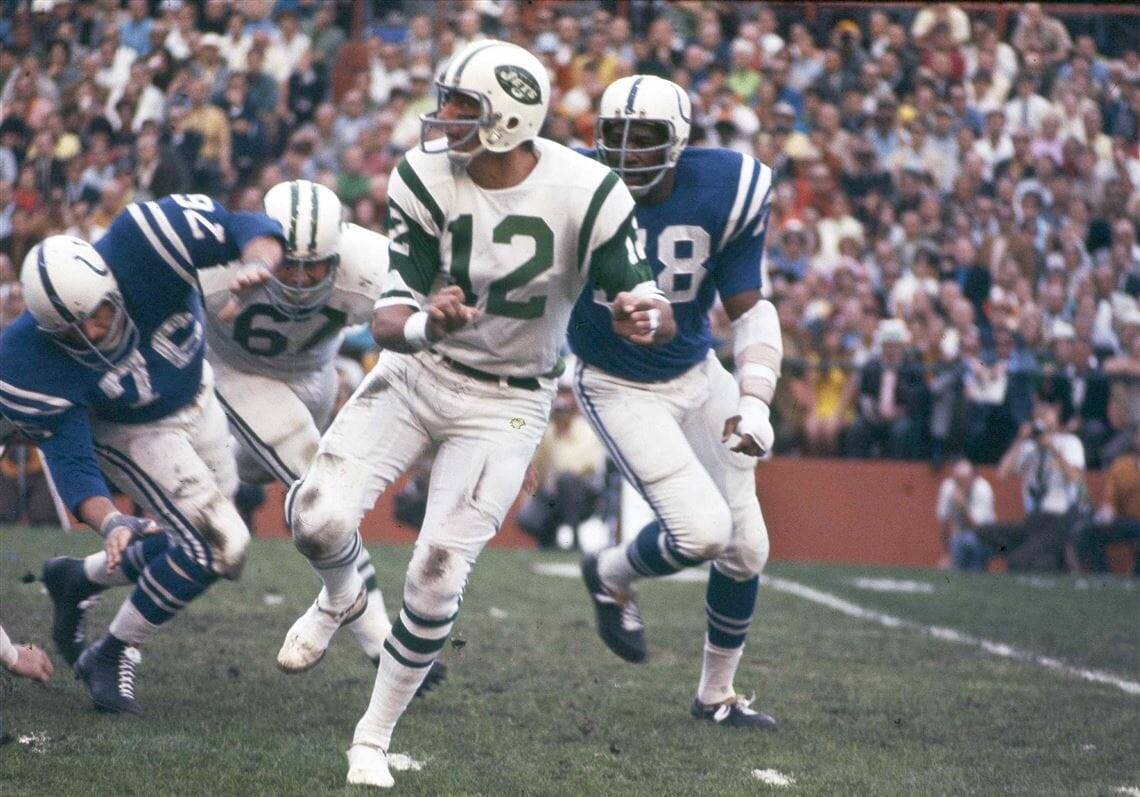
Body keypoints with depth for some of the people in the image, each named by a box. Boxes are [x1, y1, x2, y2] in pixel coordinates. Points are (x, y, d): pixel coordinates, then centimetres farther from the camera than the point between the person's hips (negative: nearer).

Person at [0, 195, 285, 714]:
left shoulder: (140, 245, -36)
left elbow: (246, 228, -29)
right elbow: (71, 462, -30)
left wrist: (258, 265, -52)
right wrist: (109, 521, -49)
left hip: (197, 400, 4)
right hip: (128, 432, -4)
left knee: (199, 549, 13)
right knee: (219, 546, -18)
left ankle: (76, 579, 35)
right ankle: (110, 656, 2)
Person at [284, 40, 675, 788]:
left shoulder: (587, 193, -21)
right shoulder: (424, 179, -15)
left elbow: (652, 307, -13)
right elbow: (388, 316, -16)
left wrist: (645, 318, -39)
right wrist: (421, 324, -41)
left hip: (506, 404, -2)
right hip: (418, 370, 2)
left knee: (436, 578, -7)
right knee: (319, 517, -15)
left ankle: (375, 737, 16)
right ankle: (342, 596, 24)